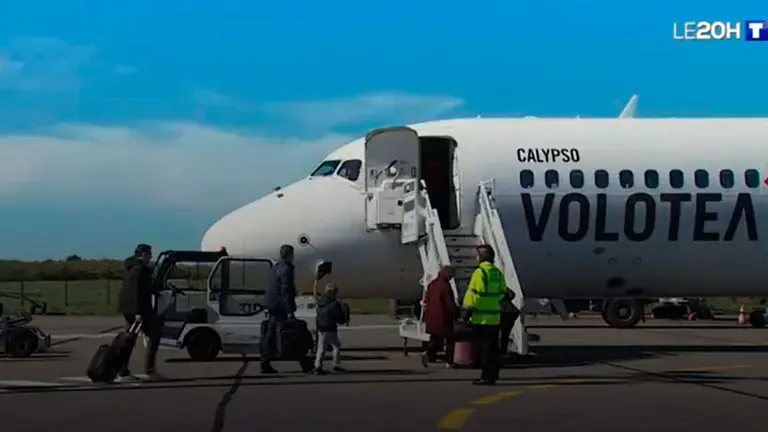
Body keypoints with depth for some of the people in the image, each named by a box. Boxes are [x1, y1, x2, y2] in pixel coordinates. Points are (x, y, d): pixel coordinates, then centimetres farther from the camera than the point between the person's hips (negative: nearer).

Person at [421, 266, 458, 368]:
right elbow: (450, 304, -17)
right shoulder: (445, 286, -17)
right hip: (443, 318, -7)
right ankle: (449, 362, 9)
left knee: (435, 340, 14)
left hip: (432, 318, 7)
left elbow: (426, 301, 15)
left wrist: (426, 315, 23)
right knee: (450, 340, 7)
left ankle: (427, 353, -11)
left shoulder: (432, 284, 8)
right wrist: (457, 313, -2)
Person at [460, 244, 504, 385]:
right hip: (494, 317, 8)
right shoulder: (498, 273, 12)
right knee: (492, 348, 12)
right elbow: (501, 293, 18)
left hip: (481, 318, -7)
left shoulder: (480, 272, -12)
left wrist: (465, 314, -13)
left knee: (483, 348, -4)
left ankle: (487, 376, -4)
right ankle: (492, 374, 16)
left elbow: (473, 294, -16)